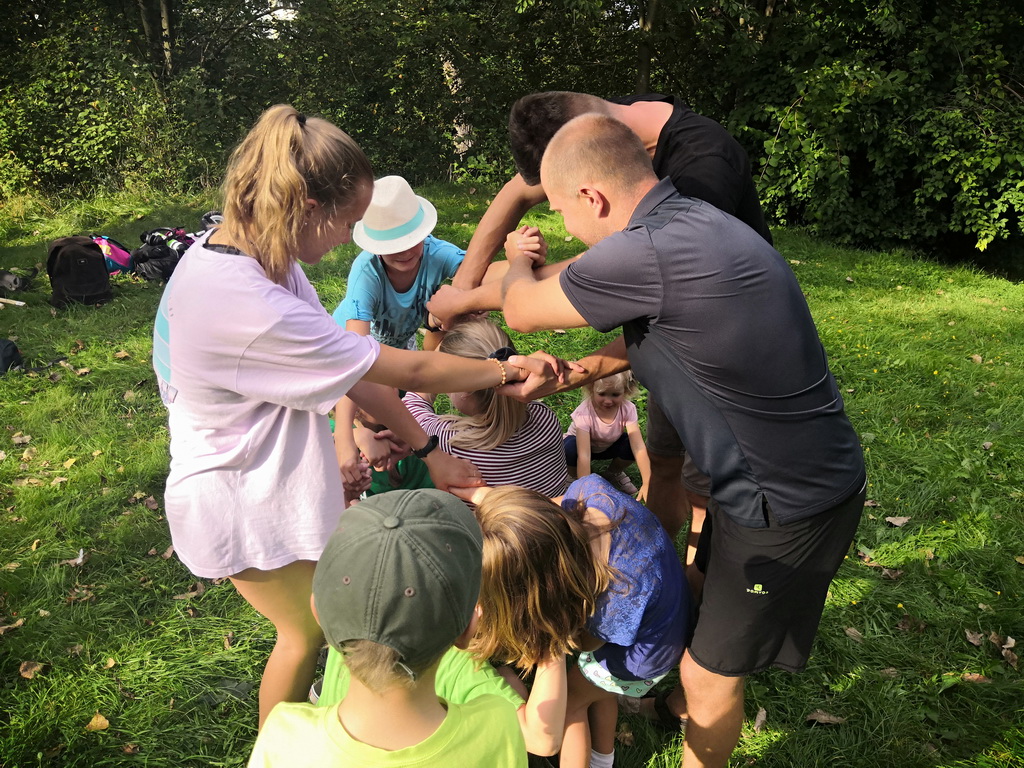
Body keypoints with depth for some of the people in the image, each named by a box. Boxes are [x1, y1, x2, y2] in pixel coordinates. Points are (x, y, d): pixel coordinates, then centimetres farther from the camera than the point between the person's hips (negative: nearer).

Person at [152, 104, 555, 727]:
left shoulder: (244, 250, -7)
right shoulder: (253, 311, -37)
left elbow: (348, 364, -5)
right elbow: (408, 371, -26)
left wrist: (427, 450, -2)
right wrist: (506, 371, -11)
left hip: (273, 476, 8)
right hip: (244, 507, -8)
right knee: (307, 632, 16)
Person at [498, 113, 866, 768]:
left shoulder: (645, 253, -30)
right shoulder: (695, 222, 1)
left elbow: (522, 311, -12)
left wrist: (518, 262, 9)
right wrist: (573, 372, 8)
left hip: (786, 505, -9)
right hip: (805, 472, 9)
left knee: (710, 671, 10)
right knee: (703, 591, 30)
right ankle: (689, 705, 56)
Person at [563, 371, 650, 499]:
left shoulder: (628, 409, -27)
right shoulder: (584, 412, -36)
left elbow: (639, 447, -35)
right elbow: (583, 455, -42)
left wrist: (647, 483, -44)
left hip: (609, 446, 3)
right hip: (584, 445, -3)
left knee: (632, 444, -29)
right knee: (570, 448, -38)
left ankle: (613, 473, 3)